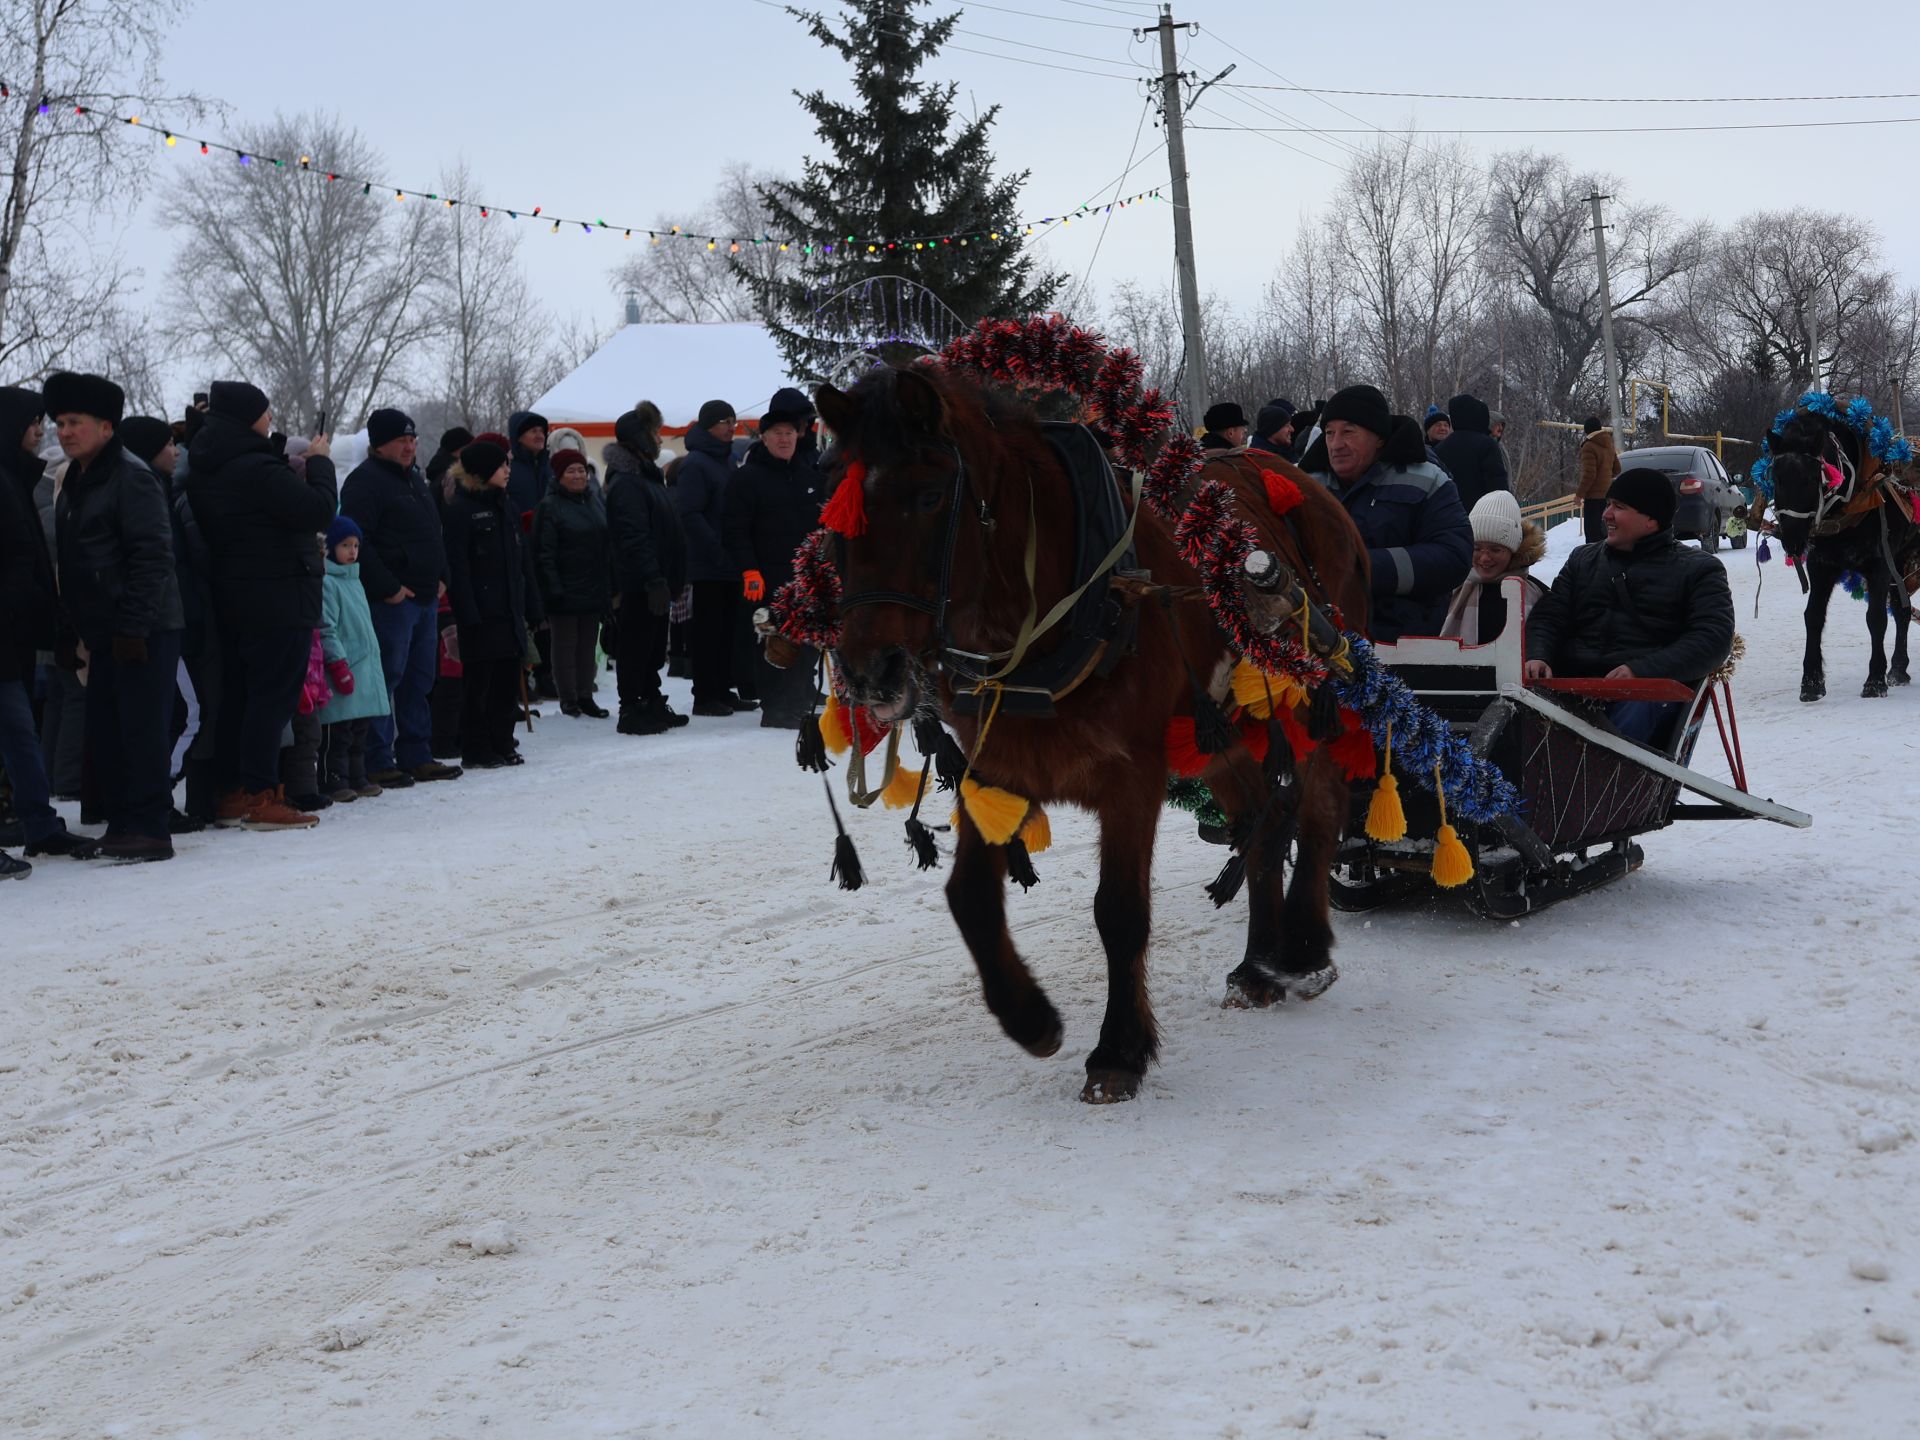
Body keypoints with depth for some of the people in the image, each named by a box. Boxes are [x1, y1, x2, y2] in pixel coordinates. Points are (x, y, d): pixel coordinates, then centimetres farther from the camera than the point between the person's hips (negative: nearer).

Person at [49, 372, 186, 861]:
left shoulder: (130, 477, -10)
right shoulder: (74, 484, 18)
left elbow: (153, 557, -17)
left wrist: (133, 626, -20)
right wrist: (74, 631, 16)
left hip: (144, 632, -9)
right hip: (104, 632, 9)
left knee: (142, 729, -8)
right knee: (105, 733, 9)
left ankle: (148, 829, -5)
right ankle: (123, 825, 16)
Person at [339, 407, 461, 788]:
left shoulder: (413, 478, 19)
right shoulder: (366, 481, -11)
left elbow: (433, 533, 28)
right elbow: (357, 542, -19)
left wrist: (439, 578, 15)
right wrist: (387, 588, -19)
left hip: (426, 597, 9)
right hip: (391, 600, -9)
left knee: (420, 681, 12)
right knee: (386, 678, -8)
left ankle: (416, 757, 19)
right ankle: (378, 762, -4)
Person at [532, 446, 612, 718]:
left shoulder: (596, 502, 12)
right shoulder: (549, 508, -8)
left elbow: (609, 545, 16)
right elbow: (544, 554, -12)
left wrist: (612, 585, 11)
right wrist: (553, 590, -18)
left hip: (594, 590, 6)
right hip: (565, 591, -6)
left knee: (588, 644, 11)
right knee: (565, 645, 1)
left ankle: (585, 696, 18)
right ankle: (568, 698, 9)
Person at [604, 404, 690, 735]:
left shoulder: (646, 475, 17)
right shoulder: (625, 482, -16)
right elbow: (635, 537, -23)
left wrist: (671, 580, 20)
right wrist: (654, 580, -26)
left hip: (654, 580, 10)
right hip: (637, 583, -10)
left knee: (653, 646, 16)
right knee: (635, 646, -4)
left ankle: (652, 705, 24)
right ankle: (631, 711, 1)